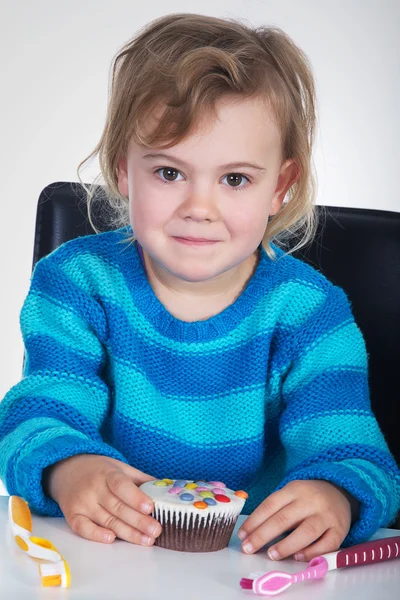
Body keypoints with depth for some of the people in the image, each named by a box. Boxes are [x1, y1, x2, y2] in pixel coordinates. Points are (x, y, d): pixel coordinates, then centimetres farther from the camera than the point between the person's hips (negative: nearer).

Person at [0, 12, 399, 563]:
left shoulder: (308, 311, -4)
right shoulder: (77, 283, -3)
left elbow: (348, 446, -12)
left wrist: (337, 496, -36)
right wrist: (68, 469, -34)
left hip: (259, 558, 1)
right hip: (107, 556, 0)